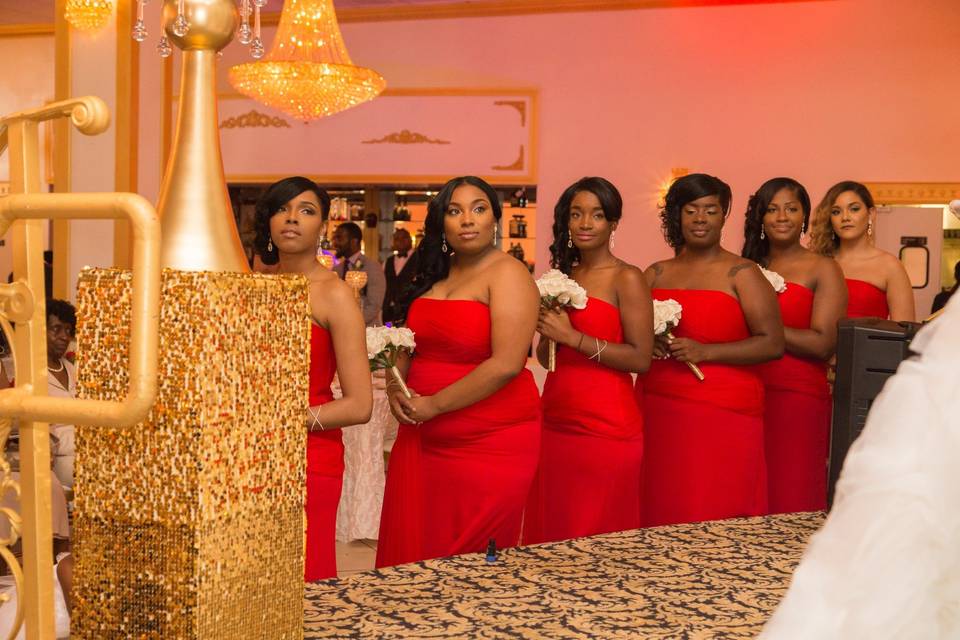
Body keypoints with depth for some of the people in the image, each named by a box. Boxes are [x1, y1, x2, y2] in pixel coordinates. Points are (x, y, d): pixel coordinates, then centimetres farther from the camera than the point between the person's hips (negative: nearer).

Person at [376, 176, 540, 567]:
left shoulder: (507, 274, -10)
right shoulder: (433, 275, 12)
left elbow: (506, 364, -20)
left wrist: (433, 405, -15)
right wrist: (396, 390, -1)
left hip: (488, 444, -6)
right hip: (422, 439, 7)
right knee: (409, 555, 11)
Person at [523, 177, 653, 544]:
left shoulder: (627, 279, -6)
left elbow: (641, 358, -14)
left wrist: (573, 337, -16)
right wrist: (547, 332, -2)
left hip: (605, 426, -6)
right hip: (555, 422, 6)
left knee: (596, 537, 2)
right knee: (550, 532, 12)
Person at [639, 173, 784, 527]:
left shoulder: (741, 274, 2)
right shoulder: (656, 274, 14)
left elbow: (773, 344, -6)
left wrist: (705, 352, -14)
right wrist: (648, 345, 0)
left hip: (722, 415, -4)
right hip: (657, 411, 4)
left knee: (712, 521, -6)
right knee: (659, 515, 2)